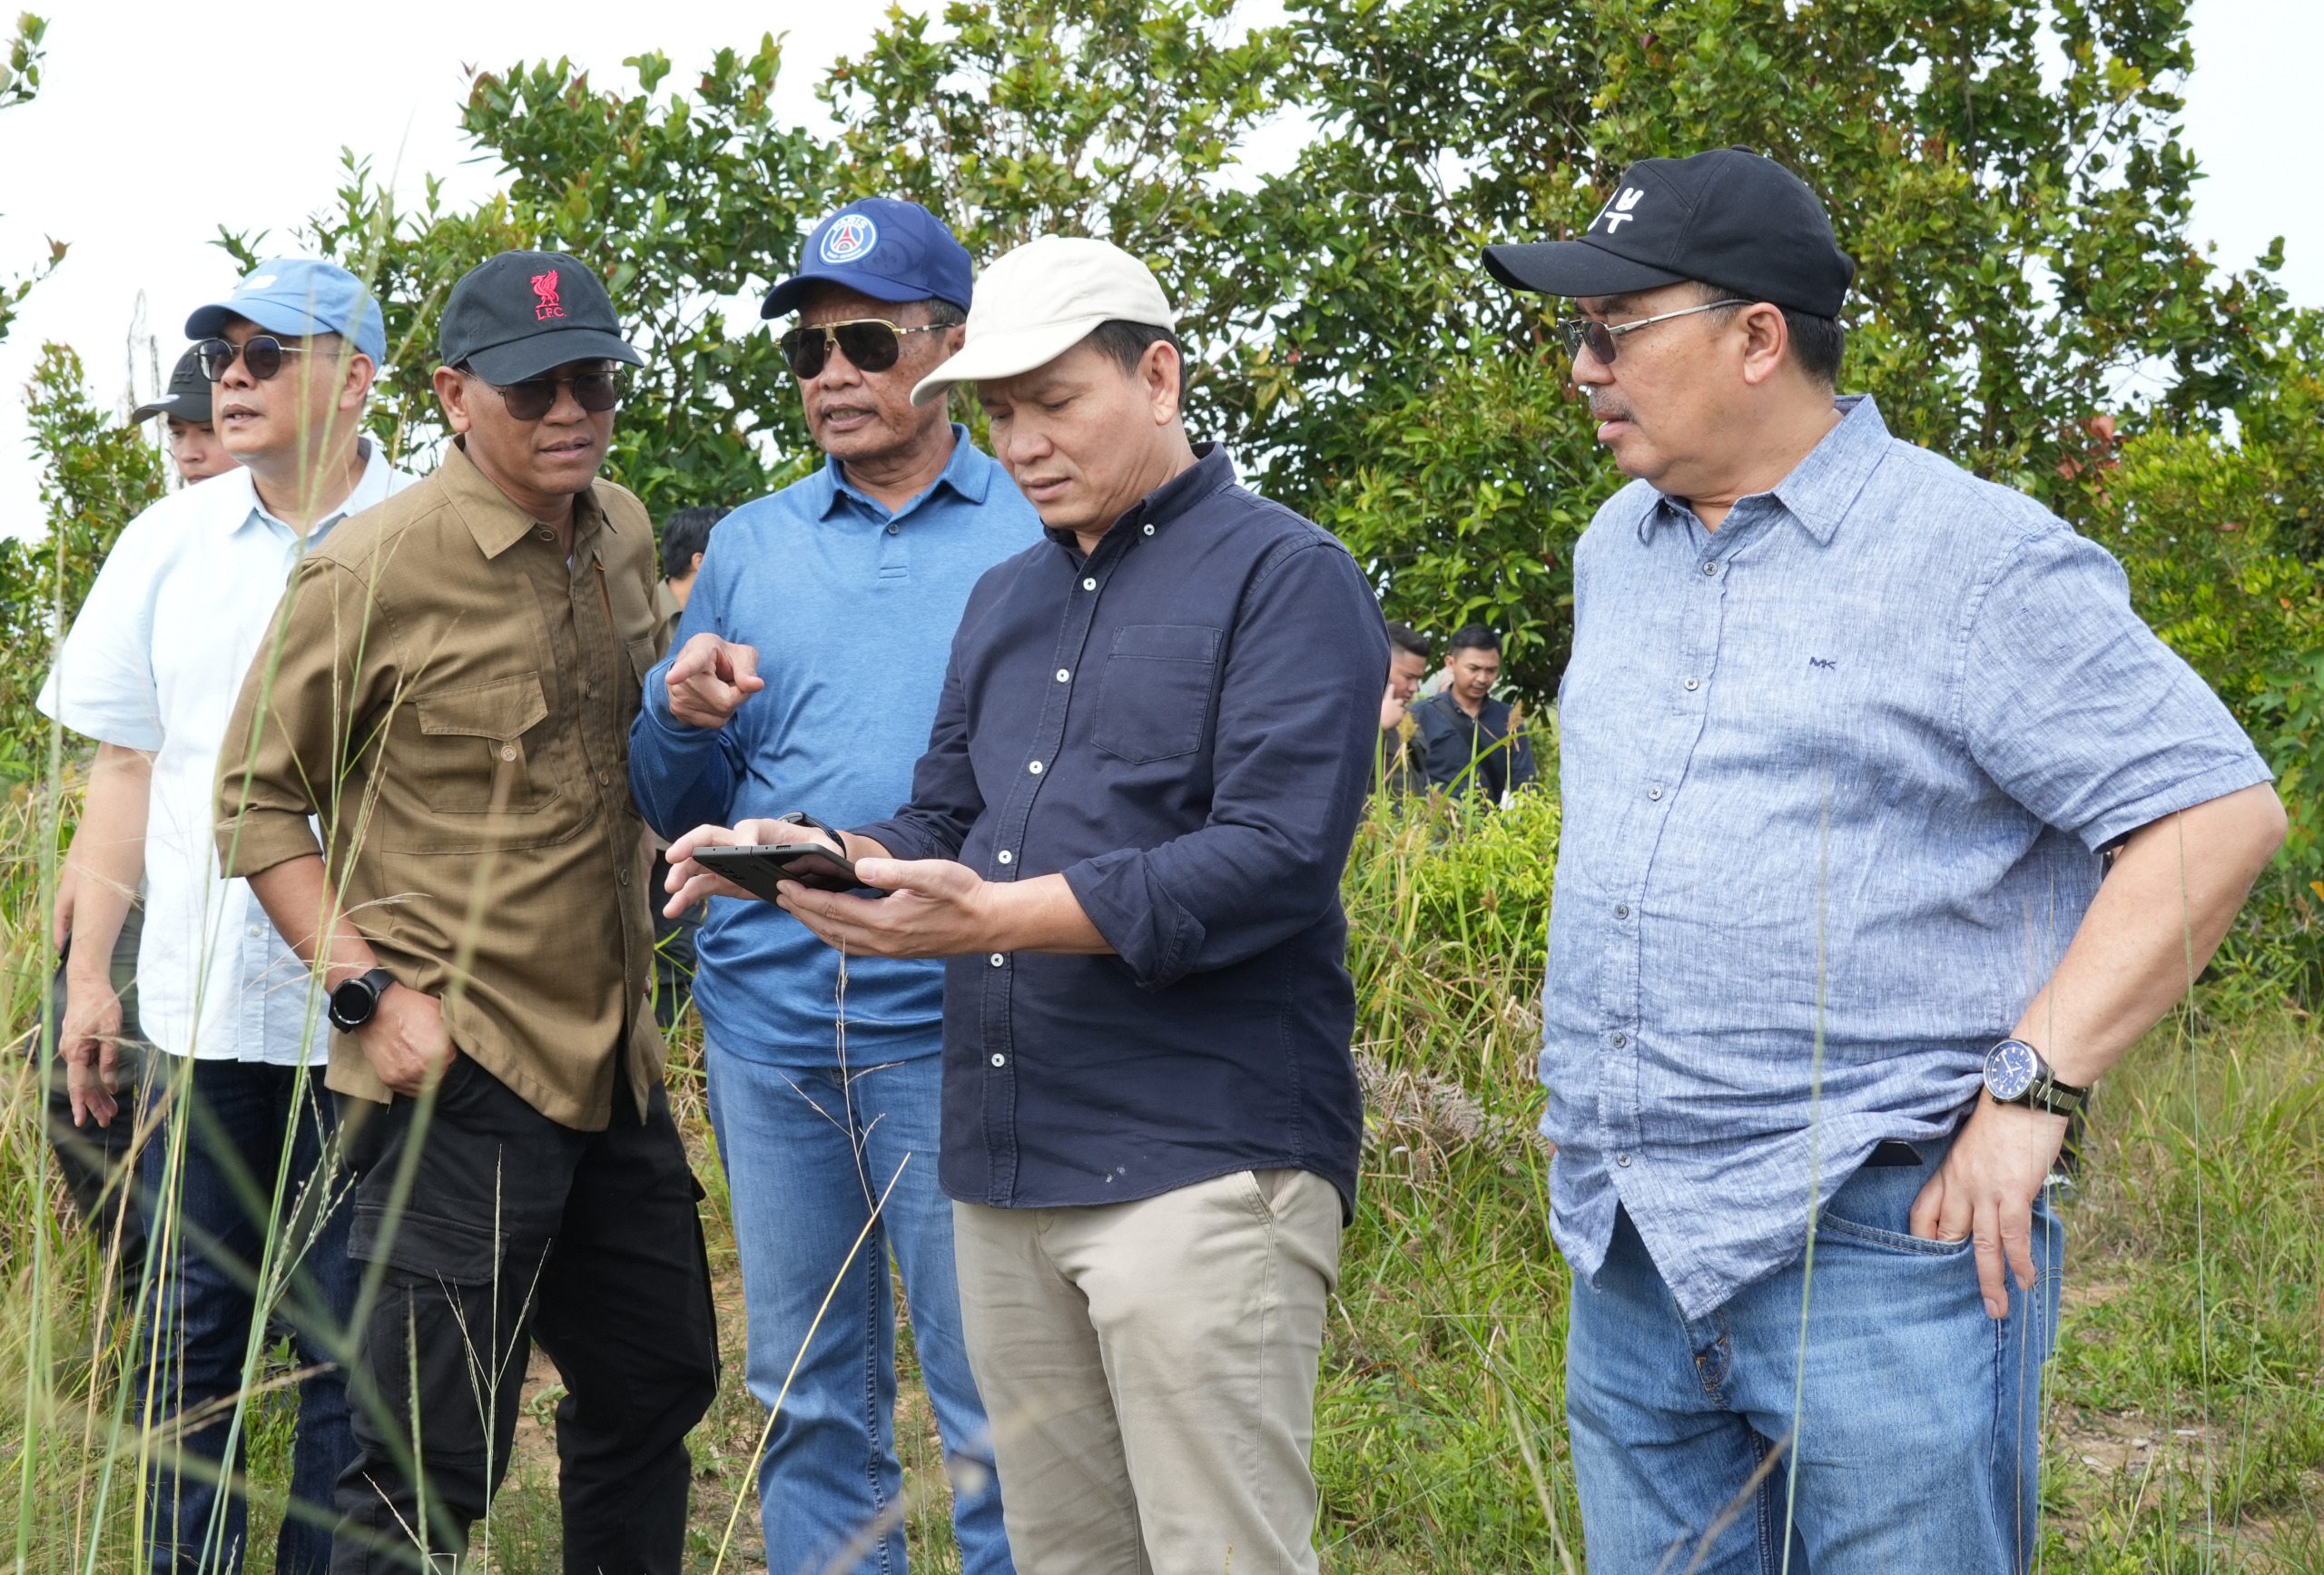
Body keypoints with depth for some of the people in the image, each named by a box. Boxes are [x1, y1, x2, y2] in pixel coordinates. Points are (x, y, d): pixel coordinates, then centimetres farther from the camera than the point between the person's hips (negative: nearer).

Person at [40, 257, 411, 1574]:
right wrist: (89, 974, 8)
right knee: (189, 1330, 8)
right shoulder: (170, 543, 9)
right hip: (203, 1005, 3)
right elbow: (126, 769, 13)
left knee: (355, 1343, 4)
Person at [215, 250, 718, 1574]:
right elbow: (259, 796, -7)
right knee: (433, 1458, -5)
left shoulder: (626, 534, 9)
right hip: (461, 1070, -7)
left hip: (615, 1058, 8)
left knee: (657, 1384, 18)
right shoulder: (375, 568, -12)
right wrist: (370, 991, -15)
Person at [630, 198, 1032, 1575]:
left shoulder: (1039, 536, 2)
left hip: (949, 1026, -4)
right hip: (768, 1018, 4)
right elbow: (677, 810, 14)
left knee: (994, 1410, -2)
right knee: (810, 1399, 12)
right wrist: (684, 719, -7)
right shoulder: (750, 547, 13)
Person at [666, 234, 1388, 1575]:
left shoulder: (1283, 575, -6)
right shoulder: (1006, 600, 20)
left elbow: (1277, 858, -18)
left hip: (1201, 1162, -7)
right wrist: (801, 857, 0)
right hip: (1006, 1165, 8)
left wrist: (998, 917, -24)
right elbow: (943, 829, 22)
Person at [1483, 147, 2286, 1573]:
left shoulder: (1973, 558, -8)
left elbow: (2220, 812, -12)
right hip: (1626, 1255, 7)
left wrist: (2032, 1089, -17)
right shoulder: (1616, 552, 15)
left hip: (1878, 1253, -7)